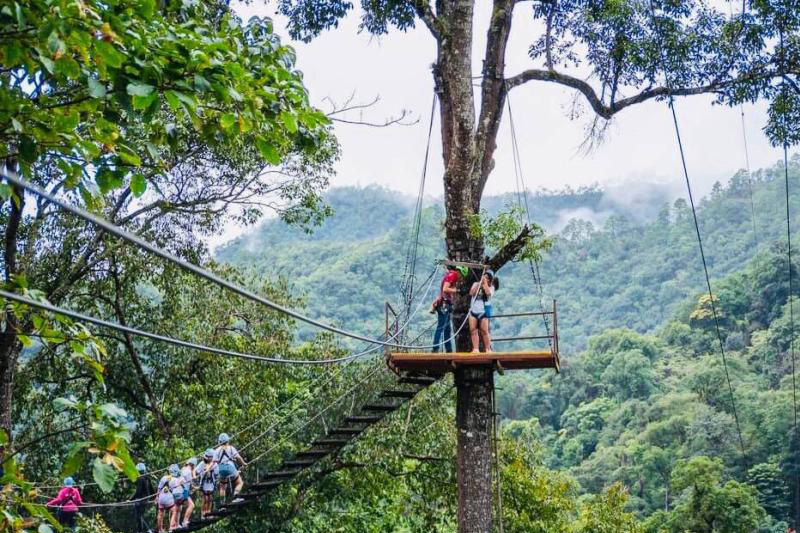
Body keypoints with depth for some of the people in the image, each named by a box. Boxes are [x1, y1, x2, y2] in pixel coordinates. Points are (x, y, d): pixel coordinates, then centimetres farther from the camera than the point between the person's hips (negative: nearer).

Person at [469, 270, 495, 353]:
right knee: (473, 330, -6)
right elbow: (471, 293, -3)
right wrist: (479, 283, -5)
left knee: (484, 331, -9)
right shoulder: (476, 284, 13)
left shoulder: (491, 287, 6)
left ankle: (488, 349, -3)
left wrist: (485, 283, -7)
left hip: (483, 311, -3)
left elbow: (488, 292, -17)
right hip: (473, 310, 3)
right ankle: (476, 349, -7)